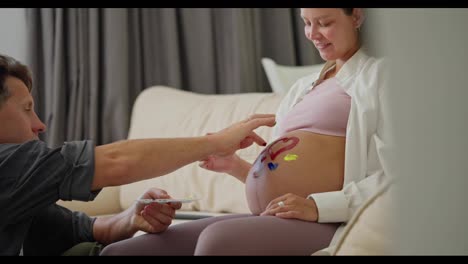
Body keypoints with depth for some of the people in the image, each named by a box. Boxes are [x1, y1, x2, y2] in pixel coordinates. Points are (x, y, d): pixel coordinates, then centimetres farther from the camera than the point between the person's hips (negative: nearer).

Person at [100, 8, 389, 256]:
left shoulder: (380, 75, 2)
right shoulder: (305, 87, 25)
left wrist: (318, 207, -20)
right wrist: (236, 166, 8)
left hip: (325, 225, -7)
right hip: (269, 223, 7)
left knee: (218, 239, -37)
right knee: (117, 252, -8)